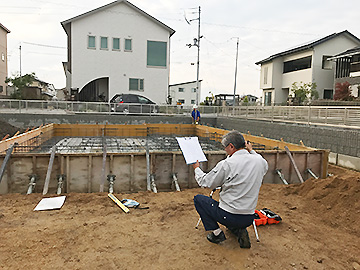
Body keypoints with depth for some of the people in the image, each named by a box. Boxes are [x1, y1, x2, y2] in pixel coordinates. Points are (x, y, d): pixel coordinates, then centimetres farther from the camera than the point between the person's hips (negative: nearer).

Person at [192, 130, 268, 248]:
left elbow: (205, 183, -4)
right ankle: (239, 230, 14)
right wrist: (251, 151, 29)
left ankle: (216, 233, 5)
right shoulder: (260, 161, -3)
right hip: (249, 219, 7)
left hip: (229, 216, -6)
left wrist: (196, 168, 13)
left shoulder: (226, 164, -18)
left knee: (198, 199, 13)